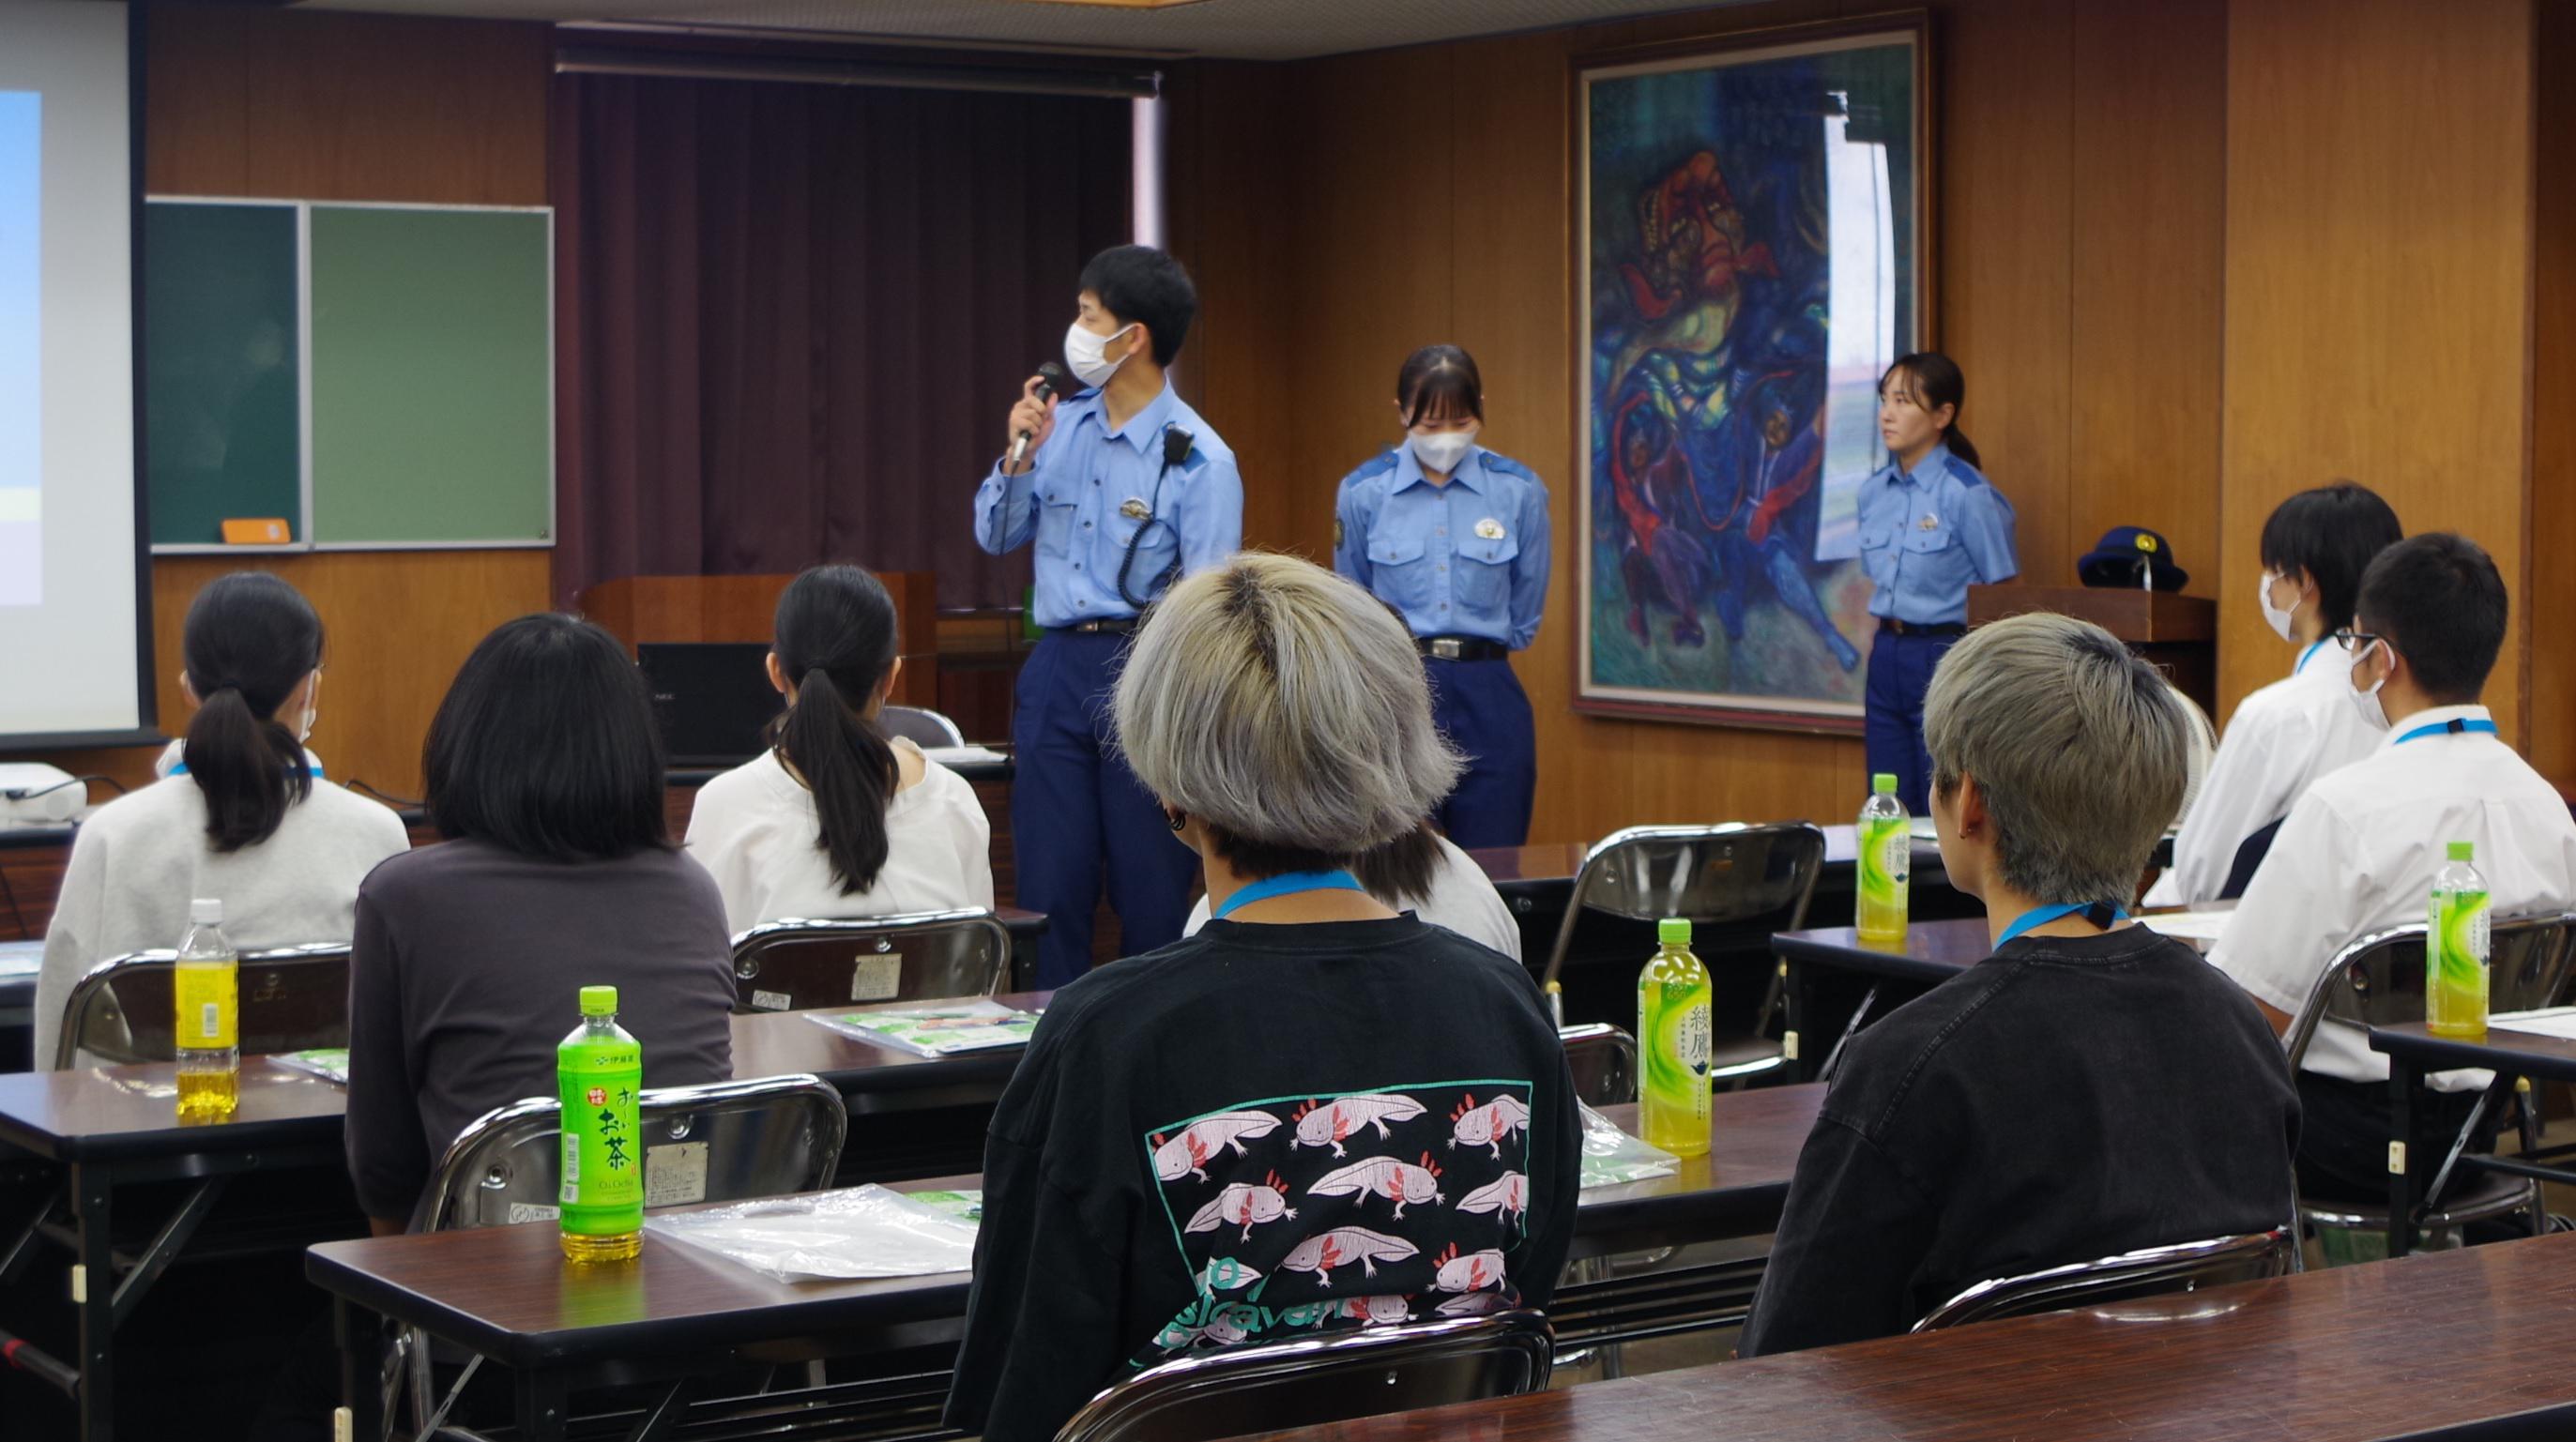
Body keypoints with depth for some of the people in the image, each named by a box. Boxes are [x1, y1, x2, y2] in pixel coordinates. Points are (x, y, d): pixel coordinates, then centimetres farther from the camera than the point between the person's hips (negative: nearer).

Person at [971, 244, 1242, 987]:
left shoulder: (1200, 460, -10)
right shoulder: (1060, 423, 8)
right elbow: (995, 537, 14)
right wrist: (1017, 458, -3)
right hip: (1056, 670, 5)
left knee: (1151, 890, 2)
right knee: (1050, 883, 7)